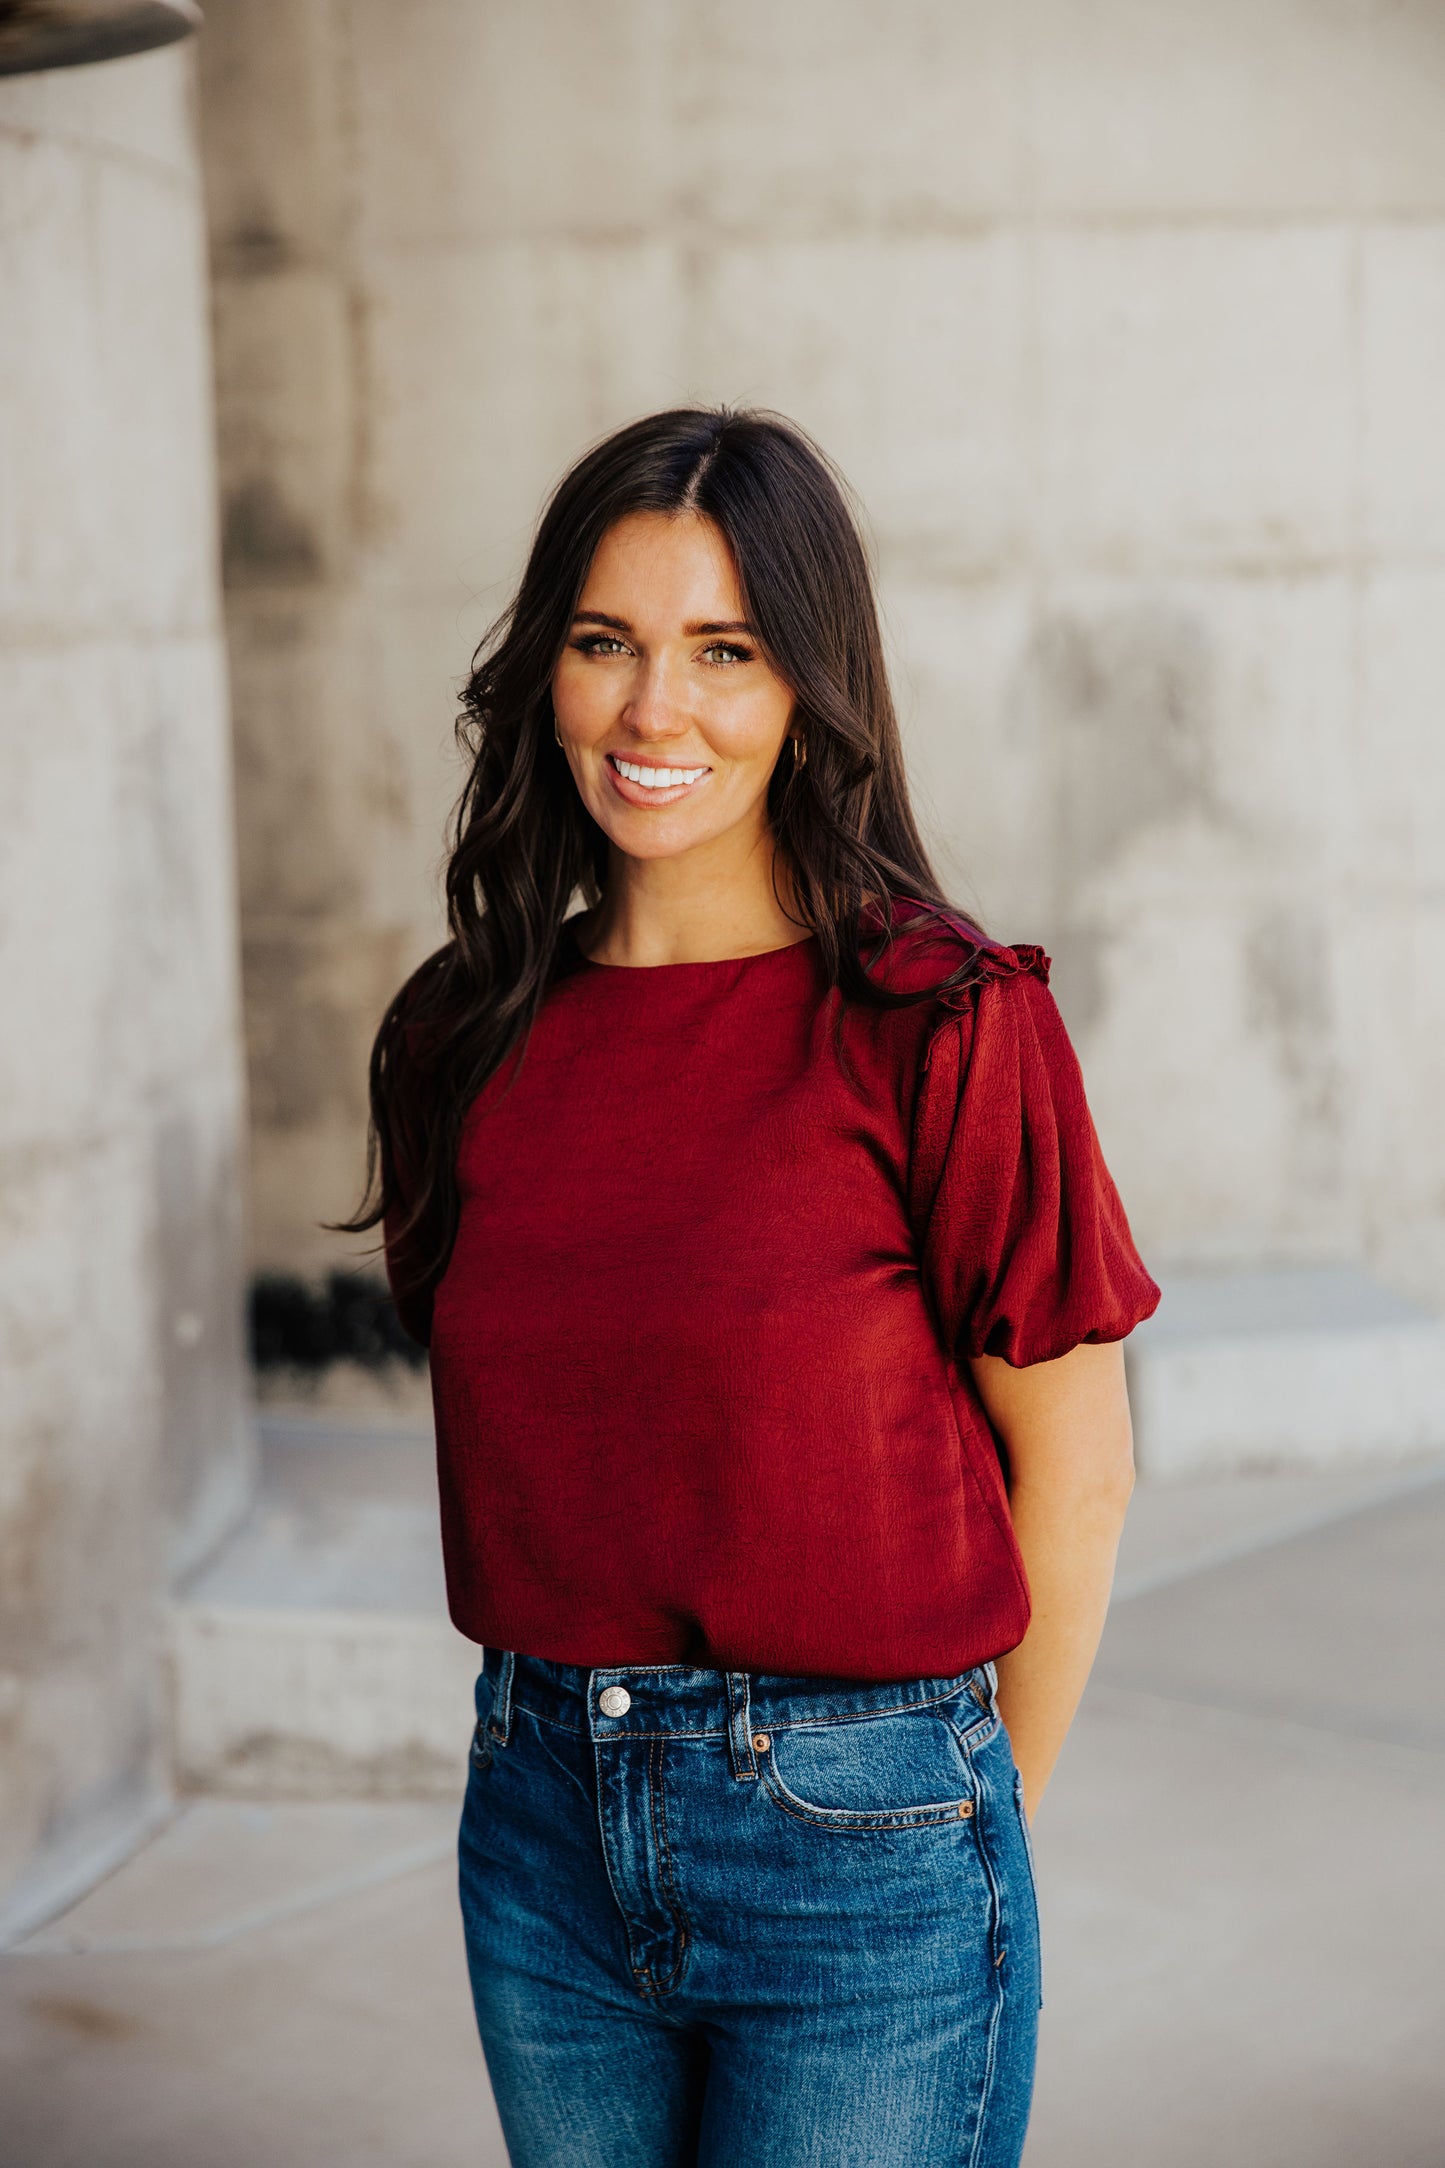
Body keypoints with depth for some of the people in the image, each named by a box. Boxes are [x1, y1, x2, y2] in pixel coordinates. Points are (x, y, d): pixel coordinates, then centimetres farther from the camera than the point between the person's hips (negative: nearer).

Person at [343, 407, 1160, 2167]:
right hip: (542, 1823, 5)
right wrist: (571, 1725, 8)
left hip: (854, 1836, -4)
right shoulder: (467, 1034, 2)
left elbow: (1074, 1472, -6)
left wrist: (968, 1821, 2)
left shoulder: (938, 1022, -12)